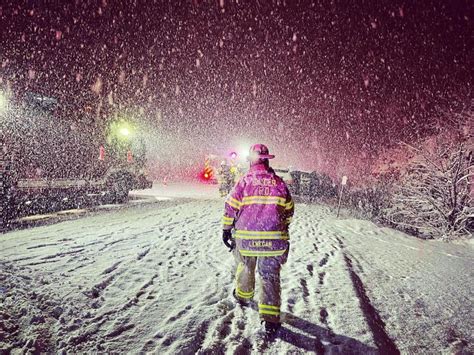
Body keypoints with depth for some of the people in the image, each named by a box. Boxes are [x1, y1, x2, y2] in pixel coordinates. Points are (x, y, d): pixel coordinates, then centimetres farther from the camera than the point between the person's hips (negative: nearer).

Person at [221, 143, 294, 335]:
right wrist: (284, 227, 27)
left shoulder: (244, 181, -7)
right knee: (270, 276, 6)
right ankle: (271, 319, 4)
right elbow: (289, 209, 11)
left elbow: (231, 206, -5)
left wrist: (227, 229, 6)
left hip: (246, 237, 0)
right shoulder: (279, 182, 0)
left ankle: (243, 295, 47)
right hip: (273, 239, 0)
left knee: (246, 268, 24)